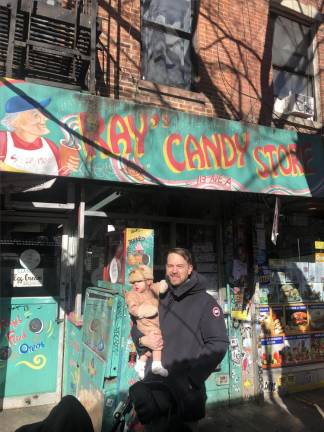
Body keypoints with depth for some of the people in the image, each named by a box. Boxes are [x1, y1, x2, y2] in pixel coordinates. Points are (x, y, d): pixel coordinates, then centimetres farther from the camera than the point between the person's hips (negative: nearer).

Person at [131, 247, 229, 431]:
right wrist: (142, 339, -7)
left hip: (185, 393, -4)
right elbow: (136, 327, 16)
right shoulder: (160, 298, 6)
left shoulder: (205, 302, -8)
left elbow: (218, 345, -14)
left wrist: (190, 379, -20)